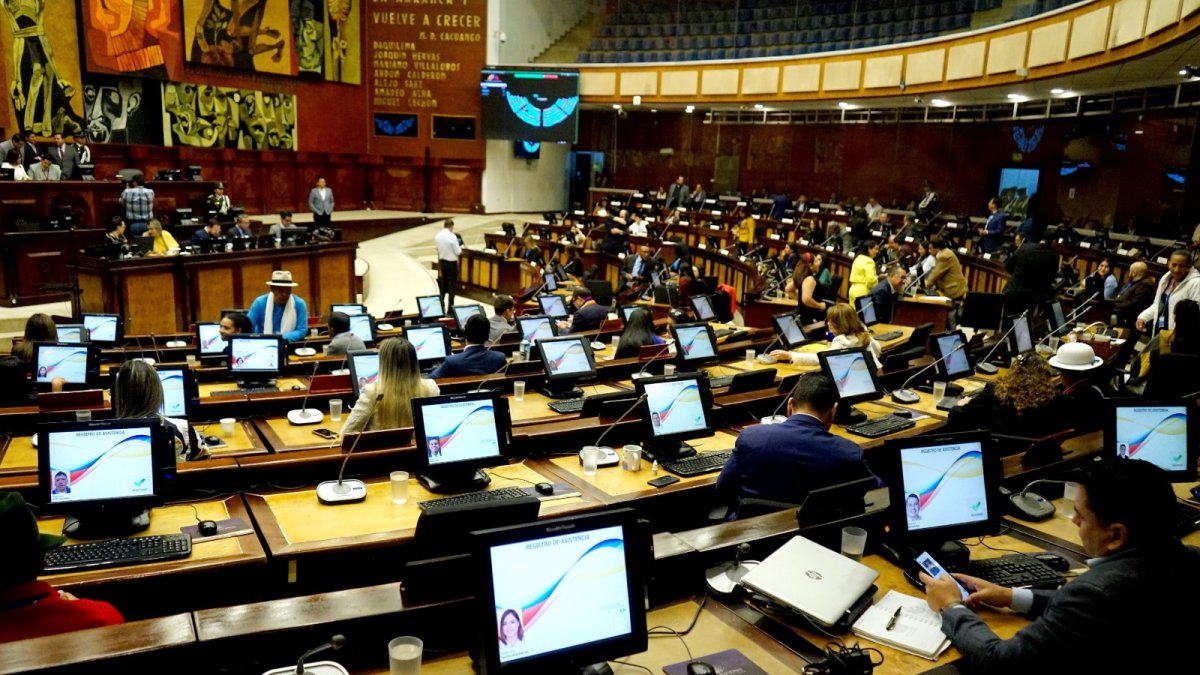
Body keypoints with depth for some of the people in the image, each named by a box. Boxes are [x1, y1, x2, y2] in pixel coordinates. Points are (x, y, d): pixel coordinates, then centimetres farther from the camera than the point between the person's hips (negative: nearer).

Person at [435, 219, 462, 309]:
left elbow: (438, 249, 8)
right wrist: (460, 248, 5)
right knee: (452, 286, 3)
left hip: (442, 262, 6)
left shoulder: (437, 236, -1)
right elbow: (458, 252, -14)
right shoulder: (452, 236, -19)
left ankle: (441, 305, 24)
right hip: (451, 263, -6)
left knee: (442, 285, 17)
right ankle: (450, 307, 5)